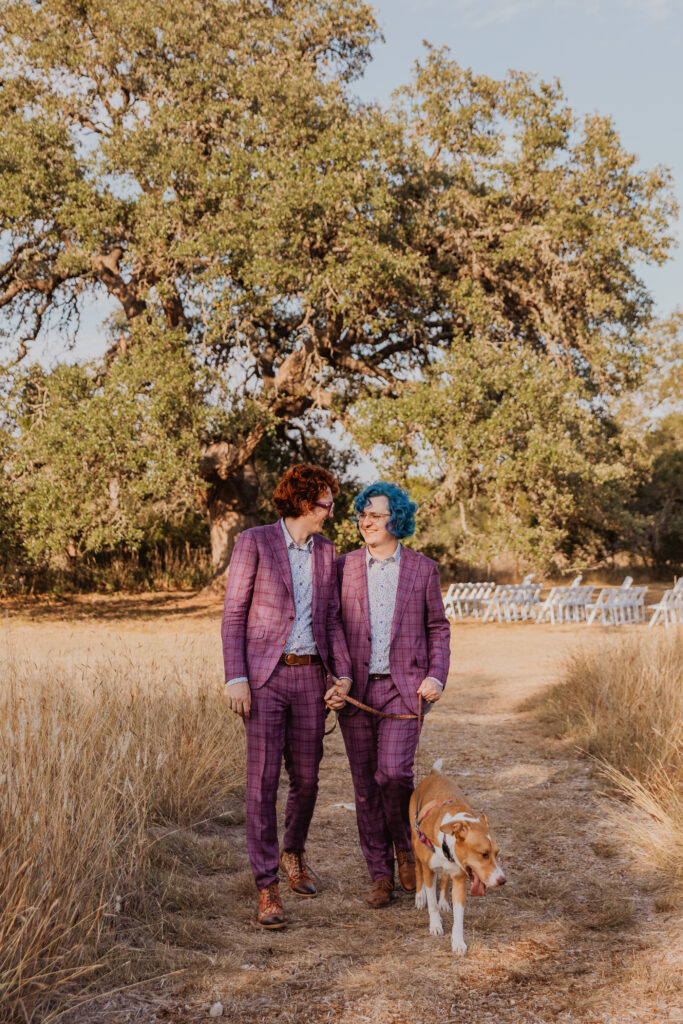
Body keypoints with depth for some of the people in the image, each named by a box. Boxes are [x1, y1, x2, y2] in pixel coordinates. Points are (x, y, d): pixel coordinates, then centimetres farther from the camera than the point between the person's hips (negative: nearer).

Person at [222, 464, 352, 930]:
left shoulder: (326, 552, 11)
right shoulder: (254, 542, -4)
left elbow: (331, 618, 14)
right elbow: (234, 614, -5)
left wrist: (343, 671, -1)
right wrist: (236, 678, -12)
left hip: (310, 676, 5)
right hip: (264, 676, -5)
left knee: (306, 778, 10)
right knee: (263, 780, -6)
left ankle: (294, 853, 37)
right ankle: (267, 886, 2)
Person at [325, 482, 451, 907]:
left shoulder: (423, 569, 4)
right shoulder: (345, 568, 6)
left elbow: (438, 628, 11)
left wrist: (436, 676, -3)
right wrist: (333, 681, -3)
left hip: (404, 688, -2)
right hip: (355, 690, 2)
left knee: (393, 773, -16)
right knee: (366, 786, 4)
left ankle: (405, 848, 13)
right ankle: (381, 876, 16)